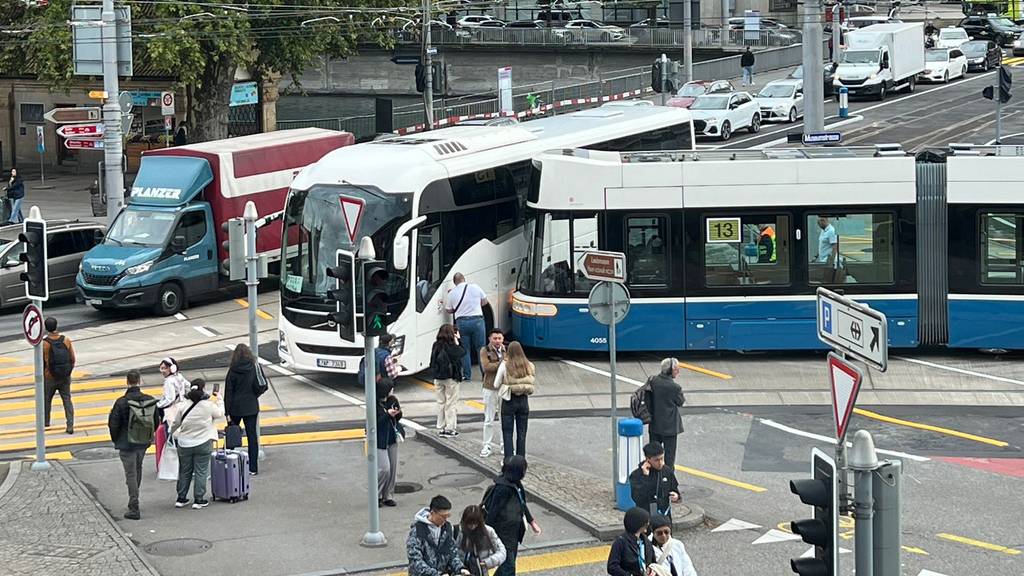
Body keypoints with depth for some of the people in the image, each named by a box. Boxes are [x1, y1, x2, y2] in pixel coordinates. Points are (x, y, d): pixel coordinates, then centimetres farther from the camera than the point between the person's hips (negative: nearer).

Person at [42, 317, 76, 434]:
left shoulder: (44, 343, -17)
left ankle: (45, 421, 35)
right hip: (65, 377, 2)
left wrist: (40, 375, 5)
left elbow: (41, 363, -11)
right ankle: (70, 426, -1)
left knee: (46, 399, 20)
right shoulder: (66, 340, -8)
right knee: (67, 400, 8)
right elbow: (72, 359, -3)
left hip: (50, 377, -2)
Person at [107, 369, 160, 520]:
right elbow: (156, 422, 5)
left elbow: (113, 424, -13)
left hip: (127, 444, -5)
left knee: (131, 475, 0)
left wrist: (116, 440, 5)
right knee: (137, 470, 22)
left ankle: (134, 509, -2)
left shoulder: (122, 402, -19)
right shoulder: (150, 401, -5)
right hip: (144, 443, 5)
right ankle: (134, 502, 34)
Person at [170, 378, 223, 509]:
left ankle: (181, 499, 20)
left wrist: (174, 435, 24)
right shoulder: (209, 405, -13)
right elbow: (220, 414, 6)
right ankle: (199, 500, 7)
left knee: (184, 471, 15)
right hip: (203, 443, -3)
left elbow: (176, 423, 3)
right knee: (201, 472, 6)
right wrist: (218, 400, 23)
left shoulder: (183, 406, -7)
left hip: (184, 443, 3)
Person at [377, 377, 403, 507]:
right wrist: (387, 414, -24)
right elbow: (374, 423, -17)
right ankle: (376, 495, 7)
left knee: (393, 468, 8)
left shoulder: (392, 400, 1)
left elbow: (398, 419, 11)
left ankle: (388, 496, 19)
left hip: (392, 438, 6)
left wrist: (398, 413, -12)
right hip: (380, 440, -6)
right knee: (384, 469, -11)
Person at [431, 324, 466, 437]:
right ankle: (450, 428, 4)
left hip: (438, 378, 5)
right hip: (451, 378, -5)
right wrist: (457, 341, -1)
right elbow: (463, 352, -6)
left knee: (441, 402, 13)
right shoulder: (451, 347, -17)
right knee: (451, 403, 4)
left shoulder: (436, 346, -2)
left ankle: (441, 428, 17)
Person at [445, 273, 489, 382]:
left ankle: (467, 375, 8)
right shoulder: (475, 288, 1)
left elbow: (449, 311, 9)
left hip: (461, 322, 0)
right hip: (477, 320, 0)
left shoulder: (452, 293, 2)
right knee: (481, 348, 8)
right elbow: (484, 301, 14)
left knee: (465, 349, 8)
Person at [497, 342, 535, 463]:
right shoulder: (529, 366, -3)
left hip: (509, 401, -3)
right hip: (524, 401, 3)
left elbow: (496, 384, -5)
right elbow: (531, 383, 4)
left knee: (507, 433, 5)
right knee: (521, 433, 11)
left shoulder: (505, 365, -12)